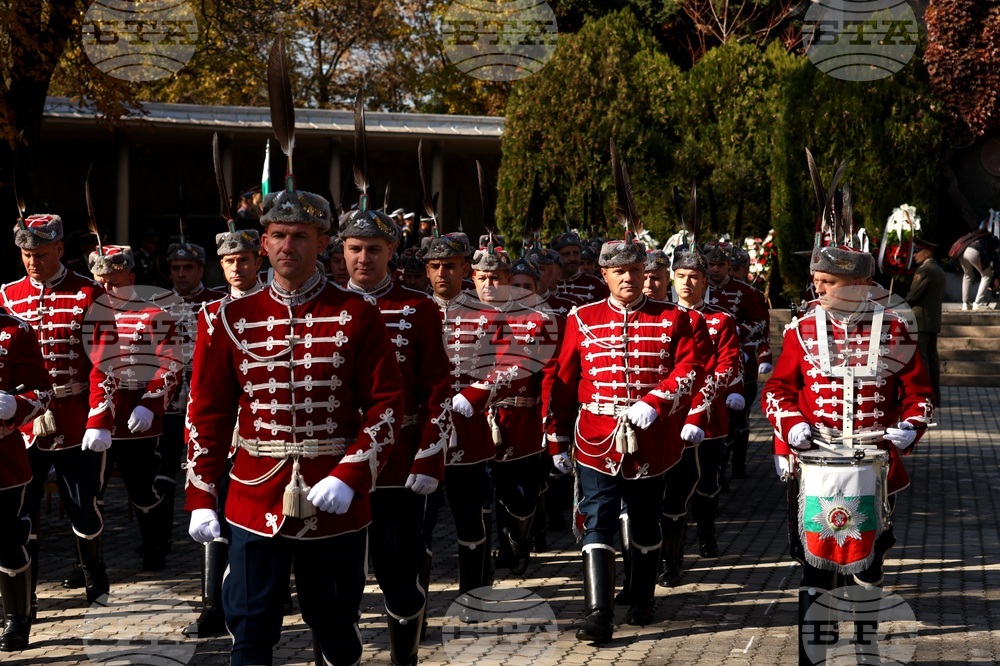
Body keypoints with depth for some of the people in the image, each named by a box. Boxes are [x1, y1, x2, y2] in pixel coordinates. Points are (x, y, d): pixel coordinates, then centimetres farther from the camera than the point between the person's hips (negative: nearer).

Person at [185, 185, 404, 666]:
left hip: (334, 502, -1)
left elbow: (387, 406, -4)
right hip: (255, 501, 1)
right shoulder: (235, 318, 3)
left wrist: (349, 477, -16)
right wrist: (201, 496, 1)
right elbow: (207, 412, 6)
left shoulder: (358, 316, -2)